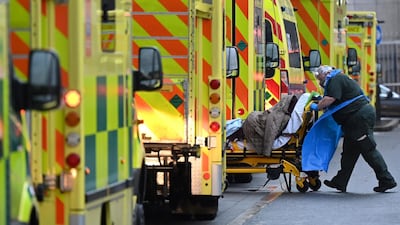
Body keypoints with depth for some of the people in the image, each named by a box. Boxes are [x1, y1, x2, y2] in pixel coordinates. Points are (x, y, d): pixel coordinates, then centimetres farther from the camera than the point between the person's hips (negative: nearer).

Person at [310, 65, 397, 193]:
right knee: (349, 151, 14)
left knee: (368, 150, -8)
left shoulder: (335, 79, -9)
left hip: (360, 116, -11)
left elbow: (330, 99, -21)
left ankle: (387, 181, -5)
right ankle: (340, 182, 19)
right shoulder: (339, 79, 24)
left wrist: (317, 107, -8)